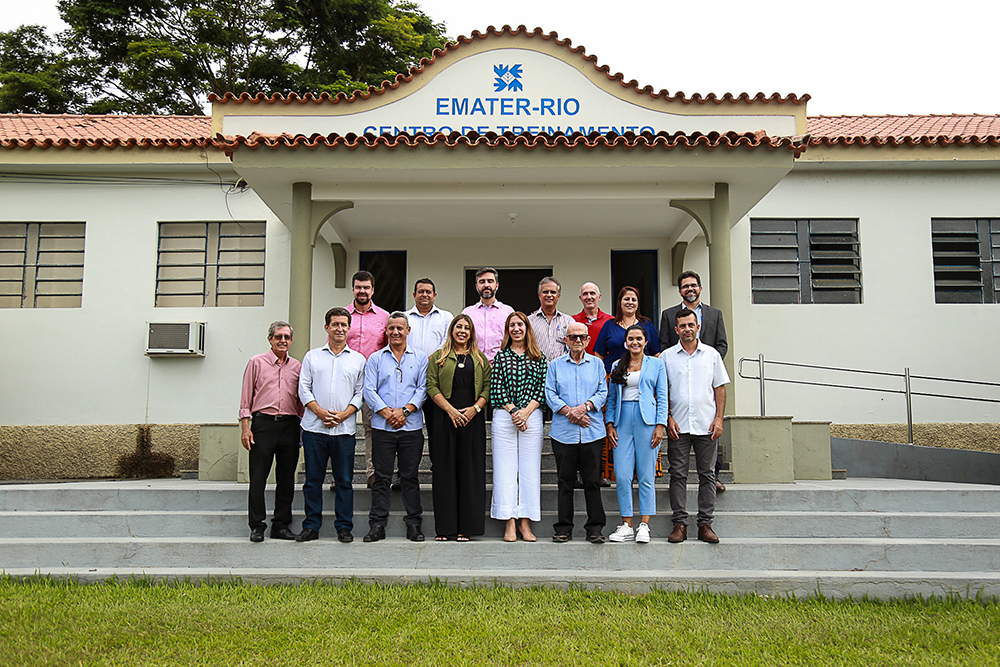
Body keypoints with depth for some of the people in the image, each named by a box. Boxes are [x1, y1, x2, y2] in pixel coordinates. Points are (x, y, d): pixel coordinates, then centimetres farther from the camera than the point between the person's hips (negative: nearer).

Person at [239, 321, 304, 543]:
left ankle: (281, 524, 14)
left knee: (286, 477, 5)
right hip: (263, 423, -3)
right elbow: (246, 398, 5)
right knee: (258, 477, -2)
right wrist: (245, 426, -4)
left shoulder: (297, 367, 14)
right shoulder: (257, 362, 6)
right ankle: (257, 526, 7)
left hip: (290, 425, 3)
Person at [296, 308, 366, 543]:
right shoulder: (312, 356, 12)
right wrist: (320, 412, -10)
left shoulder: (358, 359, 11)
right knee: (313, 479, 4)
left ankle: (344, 527, 10)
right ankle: (311, 526, 13)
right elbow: (304, 389, 5)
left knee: (344, 481, 2)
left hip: (345, 429, 0)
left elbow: (361, 393, 7)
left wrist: (344, 414, -8)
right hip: (314, 427, 0)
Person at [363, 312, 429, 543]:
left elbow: (422, 389, 2)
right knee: (381, 477, 2)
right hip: (382, 427, 0)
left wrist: (405, 410, -11)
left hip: (412, 427, 0)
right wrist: (387, 413, -11)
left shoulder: (420, 359, 10)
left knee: (410, 477, 4)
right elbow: (369, 391, 2)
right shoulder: (375, 359, 10)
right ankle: (377, 524, 8)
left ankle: (413, 524, 11)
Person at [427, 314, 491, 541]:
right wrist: (450, 409, -12)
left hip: (473, 419, 1)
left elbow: (488, 387, 8)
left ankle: (466, 526, 5)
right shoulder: (438, 357, 10)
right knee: (445, 469, -1)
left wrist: (475, 408, -9)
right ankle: (444, 526, 5)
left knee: (470, 469, 0)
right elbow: (432, 386, 0)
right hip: (445, 419, -1)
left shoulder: (480, 359, 15)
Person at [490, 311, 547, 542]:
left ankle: (525, 522, 8)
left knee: (529, 468, 1)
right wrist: (513, 411, -10)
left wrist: (526, 411, -9)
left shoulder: (539, 358, 10)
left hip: (532, 417, 1)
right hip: (504, 417, -1)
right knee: (505, 468, -2)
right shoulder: (501, 356, 8)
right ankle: (509, 523, 4)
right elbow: (496, 388, 0)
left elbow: (542, 389, 3)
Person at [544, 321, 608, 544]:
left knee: (592, 481, 1)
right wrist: (568, 411, -12)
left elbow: (603, 392, 5)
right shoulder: (555, 365, 9)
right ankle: (563, 528, 11)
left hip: (592, 431, 0)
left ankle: (595, 528, 9)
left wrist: (584, 407, -12)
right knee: (565, 481, 3)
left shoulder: (596, 363, 11)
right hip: (563, 431, 0)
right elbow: (550, 394, 2)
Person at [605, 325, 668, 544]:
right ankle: (626, 526, 5)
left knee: (646, 476, -2)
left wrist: (660, 425, -5)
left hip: (647, 421, -2)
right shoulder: (617, 366, 16)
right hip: (623, 421, 2)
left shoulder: (656, 365, 9)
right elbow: (611, 398, 15)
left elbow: (662, 398, 5)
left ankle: (644, 525, 4)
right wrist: (610, 424, 4)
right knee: (622, 475, -3)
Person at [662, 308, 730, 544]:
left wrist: (719, 418, -1)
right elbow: (661, 392, 6)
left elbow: (719, 388, 8)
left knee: (707, 475, 4)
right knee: (678, 474, 1)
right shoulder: (667, 357, 6)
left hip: (706, 426, 1)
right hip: (678, 426, 0)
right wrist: (668, 419, -5)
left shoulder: (711, 354, 8)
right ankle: (680, 523, 7)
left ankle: (705, 524, 10)